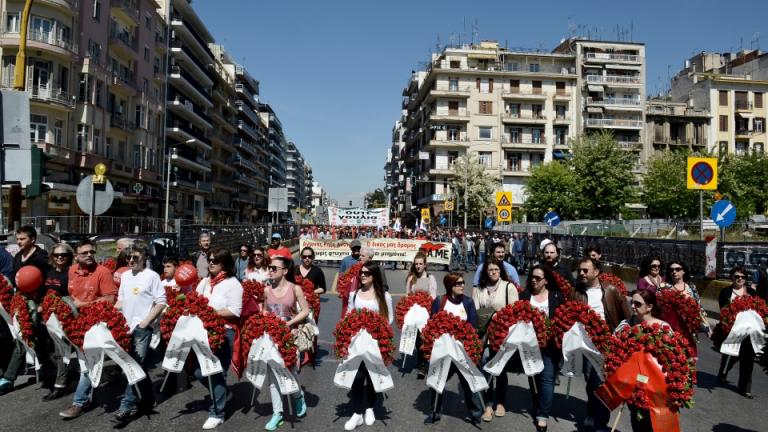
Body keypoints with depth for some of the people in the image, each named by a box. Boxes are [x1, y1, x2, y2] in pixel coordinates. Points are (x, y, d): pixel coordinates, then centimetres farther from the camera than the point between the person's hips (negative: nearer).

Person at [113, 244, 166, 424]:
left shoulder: (152, 276, -7)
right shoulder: (125, 276, 11)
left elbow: (161, 302, -9)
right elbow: (121, 300, 19)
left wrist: (145, 322, -12)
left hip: (142, 328, -6)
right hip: (127, 327, 6)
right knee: (139, 366, 12)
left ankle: (127, 406, -2)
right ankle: (147, 401, 24)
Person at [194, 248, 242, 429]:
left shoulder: (232, 283, -9)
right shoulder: (205, 282, 12)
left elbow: (235, 311, -15)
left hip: (223, 332, -6)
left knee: (217, 373, 2)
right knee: (199, 372, 10)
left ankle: (217, 413, 16)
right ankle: (219, 394, 36)